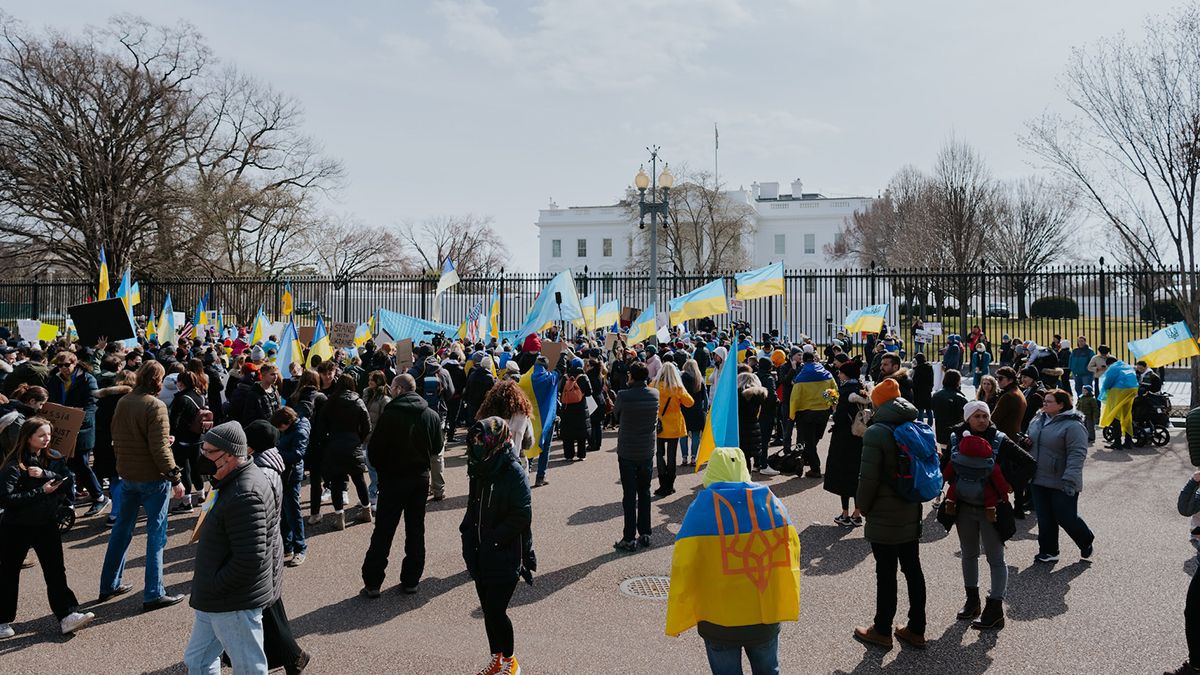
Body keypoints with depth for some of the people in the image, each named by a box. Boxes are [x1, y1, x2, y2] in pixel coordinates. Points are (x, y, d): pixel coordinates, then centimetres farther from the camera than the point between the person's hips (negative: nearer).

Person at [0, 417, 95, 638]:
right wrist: (40, 492, -23)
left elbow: (67, 482, -8)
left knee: (56, 571, 1)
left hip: (47, 524, 4)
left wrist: (45, 474, -22)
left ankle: (67, 616, -1)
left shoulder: (54, 458, 1)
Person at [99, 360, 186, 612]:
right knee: (156, 533, 0)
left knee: (122, 529, 19)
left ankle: (109, 585, 30)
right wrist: (175, 478, -17)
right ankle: (153, 594, 2)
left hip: (127, 475, 7)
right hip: (153, 478, -7)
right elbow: (160, 448, -21)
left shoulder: (122, 402, 4)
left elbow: (117, 438, 14)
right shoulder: (155, 406, -18)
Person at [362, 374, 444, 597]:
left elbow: (374, 449, -13)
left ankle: (372, 583, 10)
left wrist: (381, 469, 6)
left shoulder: (389, 415, -16)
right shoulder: (432, 415, -3)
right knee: (416, 530, 12)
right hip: (421, 477, 4)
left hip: (393, 478, -3)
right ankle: (411, 580, 17)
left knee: (383, 531, 5)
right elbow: (437, 447, 4)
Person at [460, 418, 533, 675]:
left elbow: (522, 517, -20)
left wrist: (493, 539, -17)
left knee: (496, 611, -1)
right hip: (482, 557, 7)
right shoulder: (479, 470, 5)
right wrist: (468, 536, 3)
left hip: (505, 559, -7)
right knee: (488, 610, 16)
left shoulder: (515, 474, -17)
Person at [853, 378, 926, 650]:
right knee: (913, 569, 14)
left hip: (884, 516, -7)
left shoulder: (876, 433, -17)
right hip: (911, 514, 7)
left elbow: (868, 477, -18)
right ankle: (916, 630, 24)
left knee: (886, 573, 2)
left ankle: (882, 630, 14)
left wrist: (862, 506, -3)